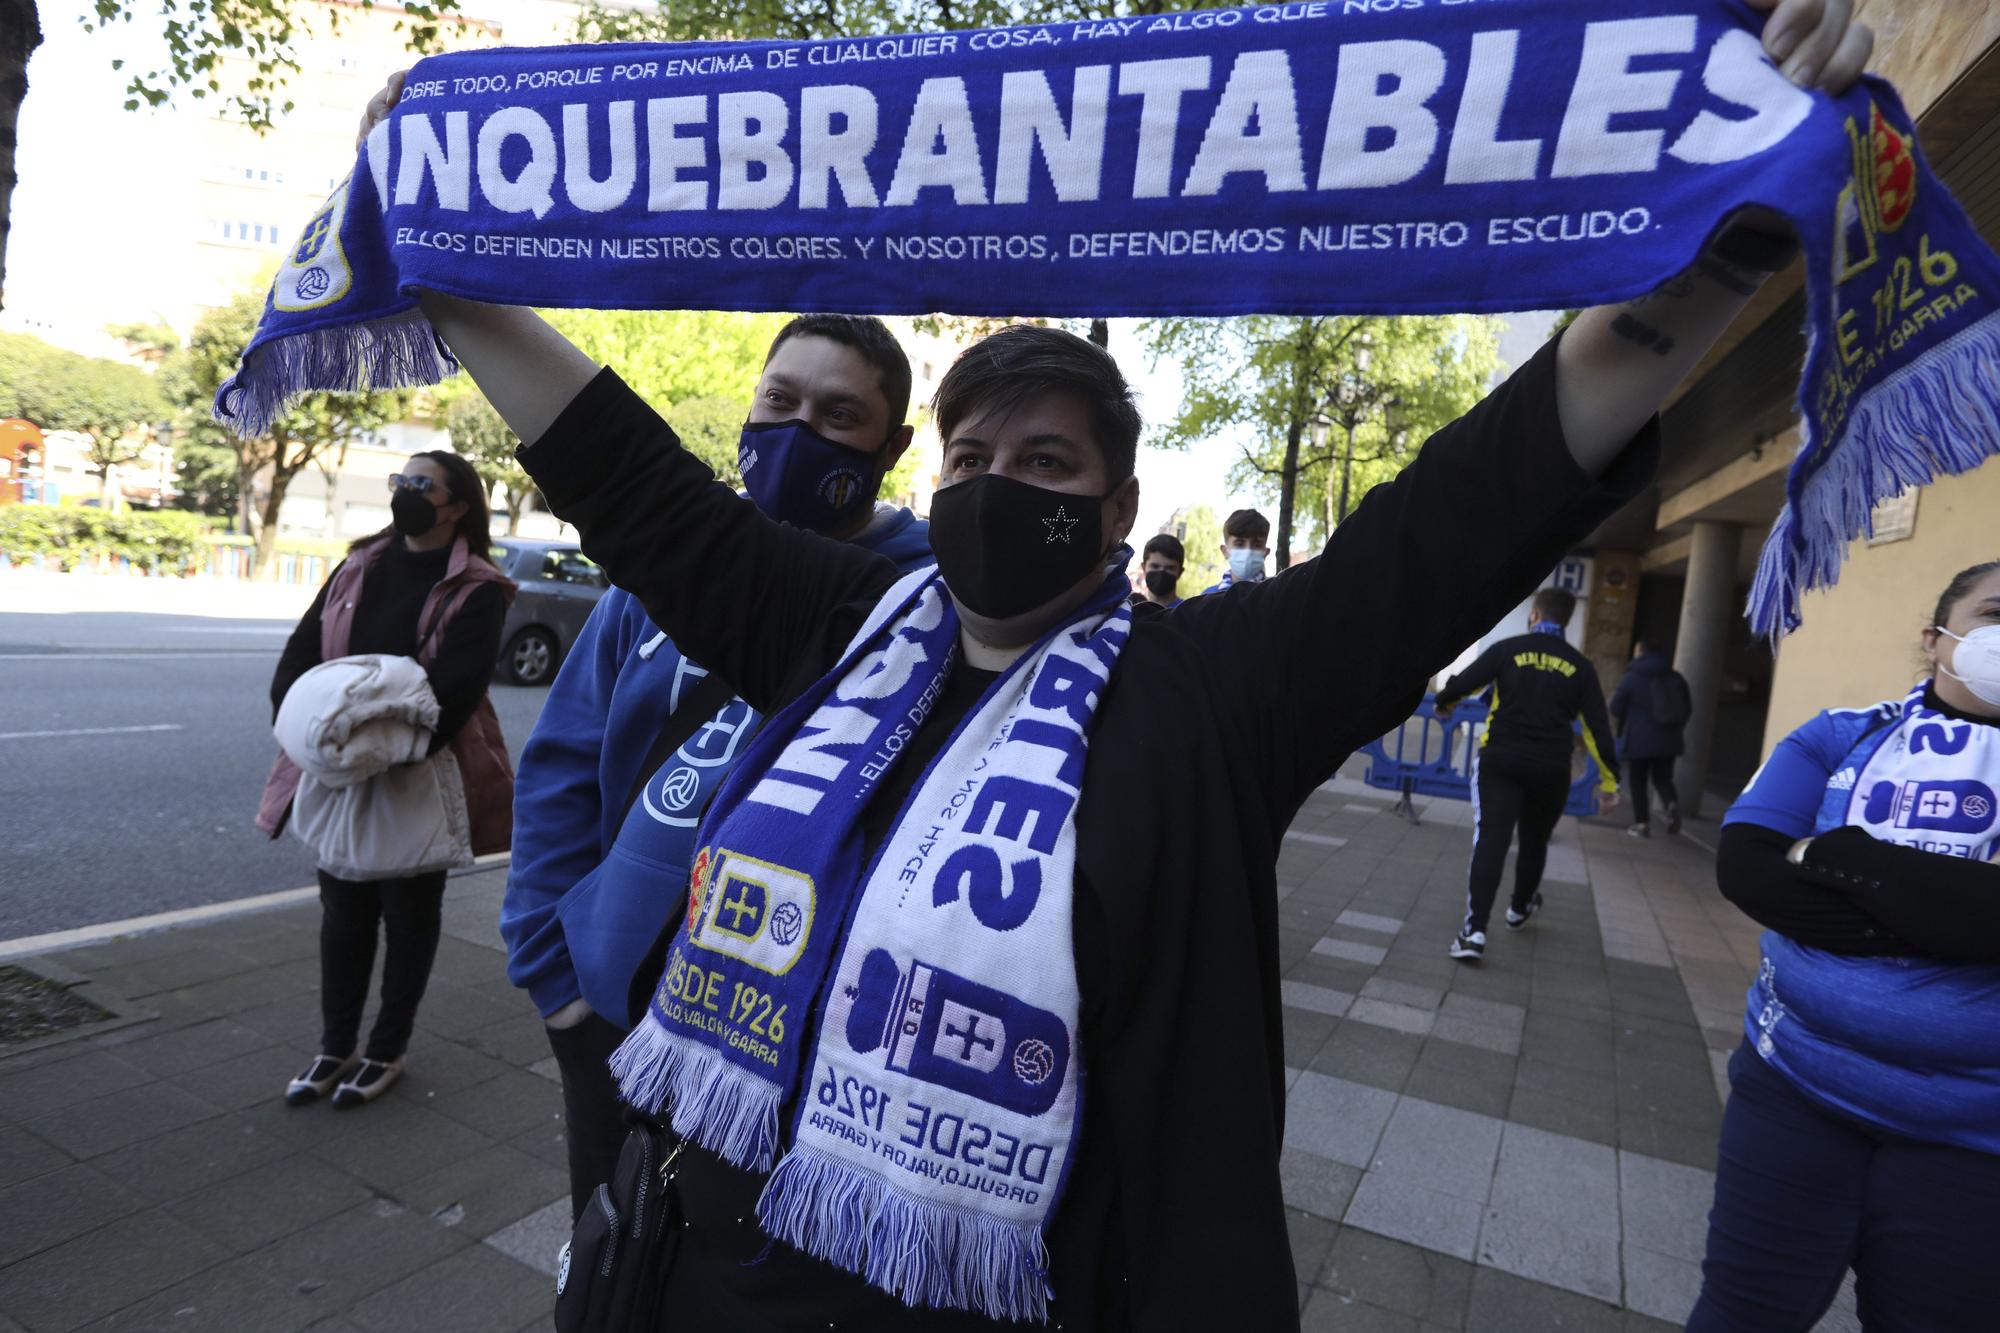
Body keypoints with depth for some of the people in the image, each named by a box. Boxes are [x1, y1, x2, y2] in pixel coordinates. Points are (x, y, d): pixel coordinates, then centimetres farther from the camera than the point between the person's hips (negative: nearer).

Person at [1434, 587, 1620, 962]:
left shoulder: (1507, 649, -3)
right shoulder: (1580, 666, 4)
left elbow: (1460, 685, -5)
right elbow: (1598, 727, 2)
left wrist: (1443, 704, 18)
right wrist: (1609, 779, 8)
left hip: (1500, 760, -2)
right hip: (1551, 768, 2)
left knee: (1490, 842, -6)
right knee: (1534, 842, 22)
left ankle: (1474, 931, -17)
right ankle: (1520, 910, 44)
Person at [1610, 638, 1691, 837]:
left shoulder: (1631, 677, -8)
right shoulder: (1675, 677, 6)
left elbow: (1616, 709, -7)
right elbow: (1688, 708, 10)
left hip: (1638, 740, -4)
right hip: (1668, 739, 4)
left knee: (1638, 782, 6)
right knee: (1662, 778, 15)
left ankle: (1642, 823, 4)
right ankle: (1672, 803, -14)